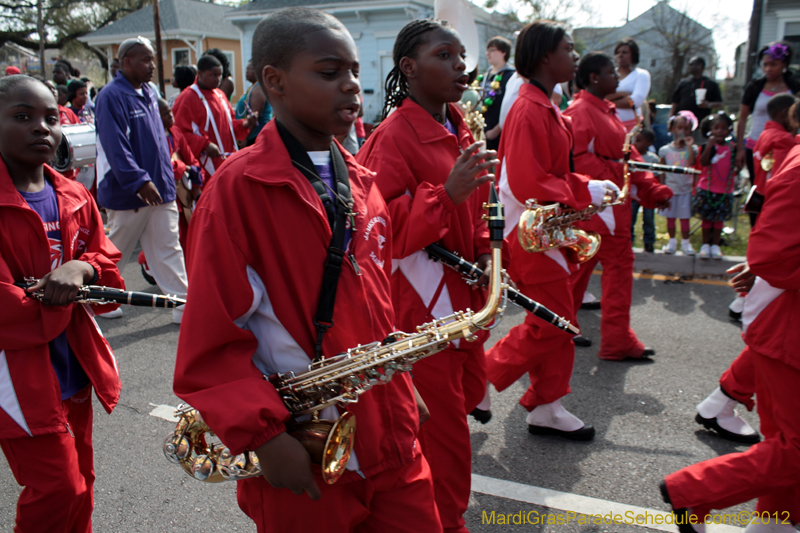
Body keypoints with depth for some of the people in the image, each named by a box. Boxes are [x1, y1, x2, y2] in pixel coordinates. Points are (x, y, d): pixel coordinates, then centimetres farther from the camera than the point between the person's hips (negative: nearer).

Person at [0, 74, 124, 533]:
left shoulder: (75, 197, 7)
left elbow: (108, 262, 9)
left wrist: (81, 268, -12)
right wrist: (62, 298, -13)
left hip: (76, 367, 6)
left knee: (80, 483, 18)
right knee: (59, 488, -2)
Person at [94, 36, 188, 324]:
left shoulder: (149, 94, 12)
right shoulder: (111, 96, -13)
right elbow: (115, 146, -21)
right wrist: (140, 181, -25)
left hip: (160, 189, 7)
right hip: (128, 192, -7)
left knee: (169, 249, 5)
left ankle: (183, 305, 6)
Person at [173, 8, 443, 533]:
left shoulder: (362, 183, 7)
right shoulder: (237, 189, -14)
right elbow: (212, 342, -15)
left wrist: (403, 389, 11)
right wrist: (262, 434, -21)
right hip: (305, 467, -5)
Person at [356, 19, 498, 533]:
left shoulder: (458, 128, 11)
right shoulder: (394, 136, -17)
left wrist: (485, 250, 6)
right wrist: (447, 193, -33)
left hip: (463, 289, 9)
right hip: (419, 294, -9)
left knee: (469, 389, 22)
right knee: (443, 419, 2)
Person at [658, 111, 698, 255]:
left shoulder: (692, 148, 0)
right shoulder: (665, 150, 1)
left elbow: (691, 164, -19)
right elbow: (662, 172, 4)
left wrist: (689, 146, -18)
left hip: (686, 190, -1)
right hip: (669, 189, 1)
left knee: (685, 217, 5)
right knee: (670, 216, 9)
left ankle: (685, 242, 17)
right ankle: (672, 241, 23)